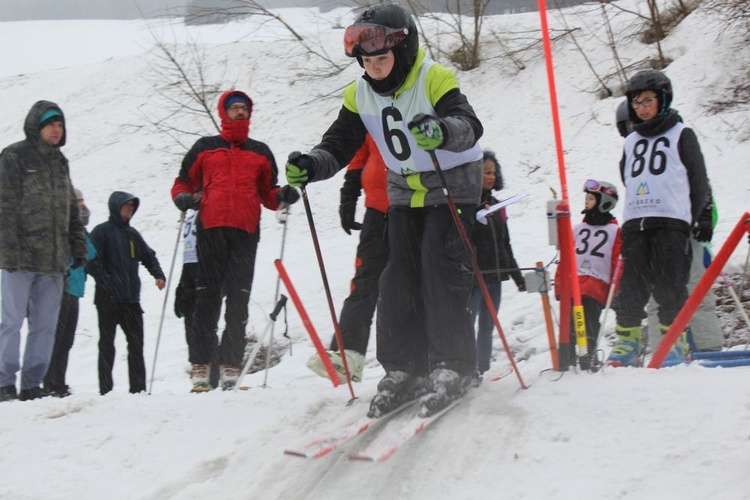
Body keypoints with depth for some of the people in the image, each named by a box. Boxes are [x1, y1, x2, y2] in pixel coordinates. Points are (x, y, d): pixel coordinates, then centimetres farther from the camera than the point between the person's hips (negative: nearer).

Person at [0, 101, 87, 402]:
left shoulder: (60, 162, 18)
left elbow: (71, 209, 23)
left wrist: (78, 247, 15)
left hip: (53, 259, 6)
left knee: (45, 325, 5)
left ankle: (32, 384, 9)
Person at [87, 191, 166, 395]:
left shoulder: (133, 234, 16)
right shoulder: (102, 231, -4)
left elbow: (148, 256, 22)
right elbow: (91, 262, -11)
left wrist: (158, 274, 5)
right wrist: (106, 282, -20)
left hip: (131, 299, 6)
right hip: (108, 299, -6)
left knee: (136, 344, 6)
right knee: (107, 344, 1)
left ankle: (138, 388, 11)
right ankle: (106, 390, 3)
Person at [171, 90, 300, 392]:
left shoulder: (260, 152, 22)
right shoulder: (204, 148, 18)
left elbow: (268, 196, 22)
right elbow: (183, 183, 19)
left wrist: (283, 197, 1)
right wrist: (183, 198, -3)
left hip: (246, 233, 1)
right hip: (211, 229, -1)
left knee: (238, 301, -5)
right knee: (207, 298, -6)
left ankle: (231, 367, -4)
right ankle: (200, 366, -6)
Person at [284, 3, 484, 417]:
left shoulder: (433, 79, -24)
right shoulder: (360, 95, -5)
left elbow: (469, 125, -38)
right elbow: (339, 146, -3)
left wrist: (444, 131, -62)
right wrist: (310, 166, -24)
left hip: (452, 186, -6)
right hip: (404, 193, 6)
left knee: (440, 273, -16)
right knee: (399, 278, -1)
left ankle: (454, 367, -9)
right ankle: (402, 369, 6)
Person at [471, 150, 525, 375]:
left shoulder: (496, 205, 18)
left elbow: (505, 245, 24)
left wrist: (516, 275, 23)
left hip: (494, 276, 7)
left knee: (487, 328, 10)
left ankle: (483, 371, 15)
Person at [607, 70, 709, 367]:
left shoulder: (681, 135, 7)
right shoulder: (631, 142, 22)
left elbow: (698, 183, 5)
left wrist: (692, 221, 0)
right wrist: (633, 215, 13)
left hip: (671, 222, -4)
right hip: (634, 224, 4)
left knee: (669, 287, -8)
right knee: (631, 288, -1)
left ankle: (675, 344, -4)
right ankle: (627, 345, 1)